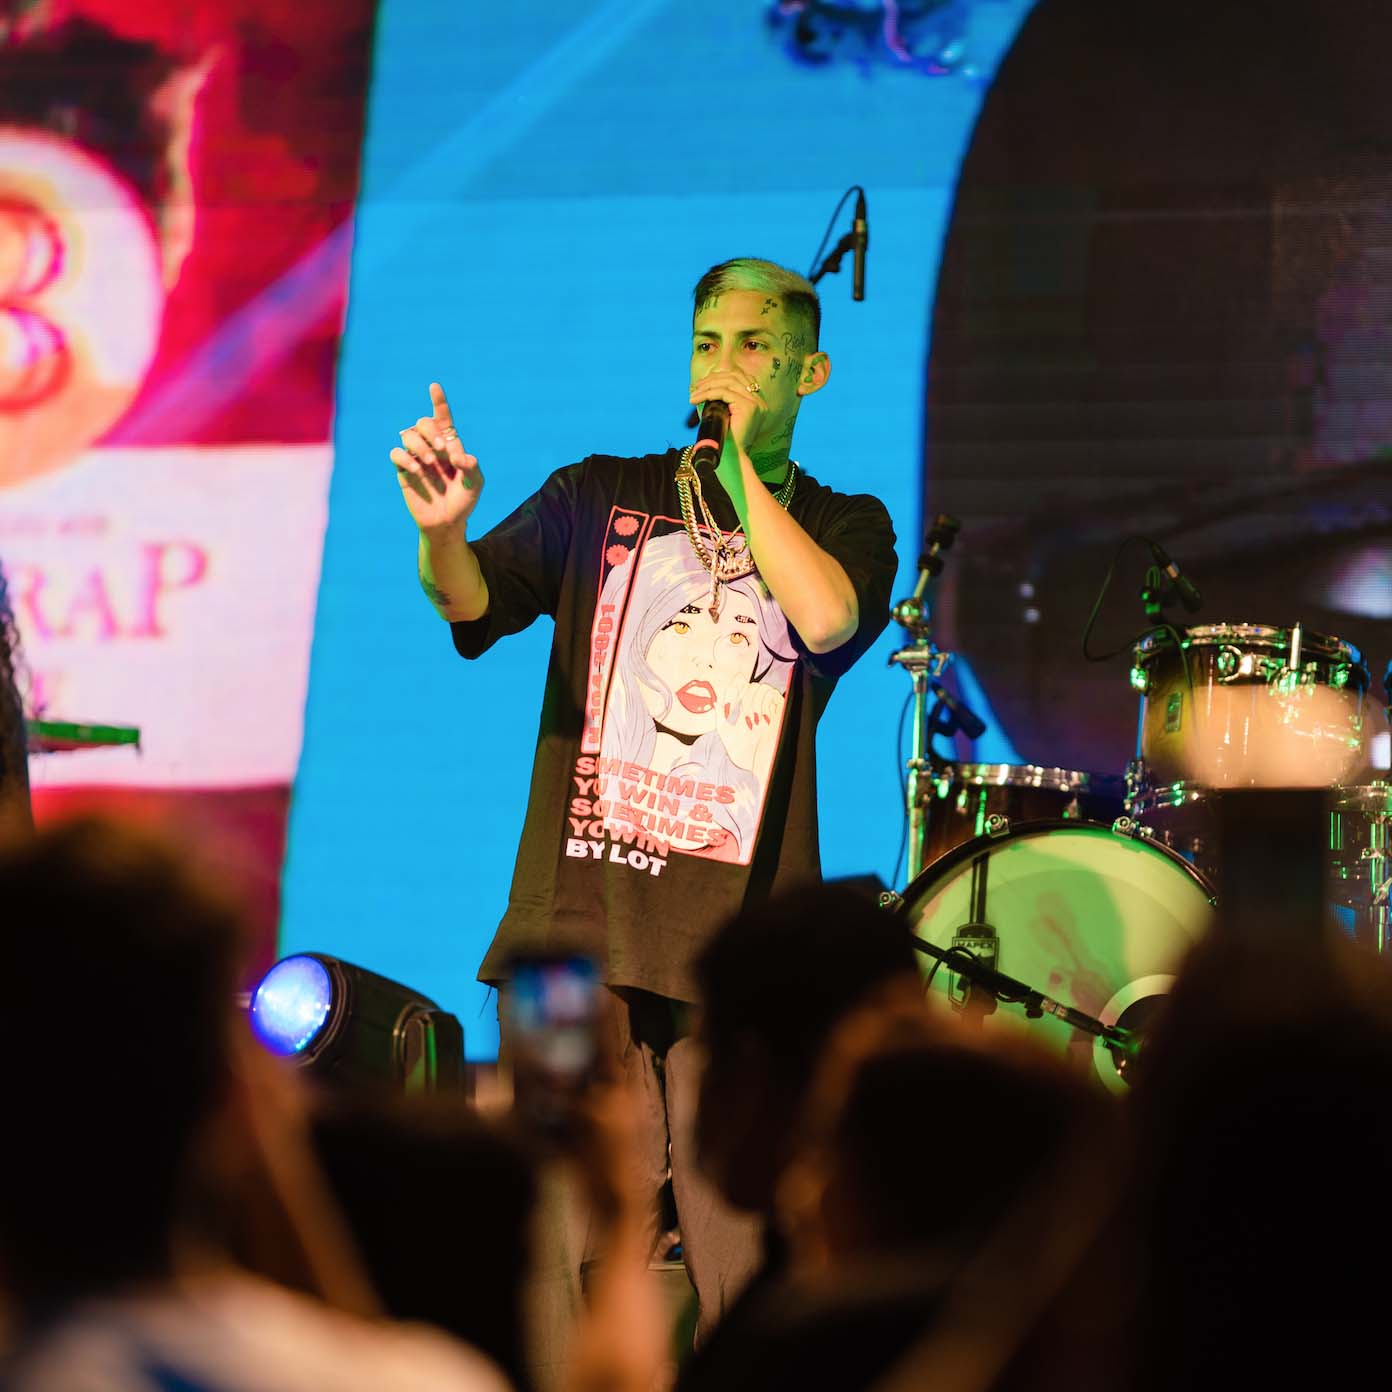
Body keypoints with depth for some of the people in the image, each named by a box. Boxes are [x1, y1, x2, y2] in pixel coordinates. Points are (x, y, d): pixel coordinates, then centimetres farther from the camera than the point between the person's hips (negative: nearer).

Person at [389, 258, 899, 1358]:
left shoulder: (846, 525, 13)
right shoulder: (600, 497, 13)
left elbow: (828, 617, -10)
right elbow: (475, 602, -4)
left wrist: (738, 462, -3)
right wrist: (442, 532, -26)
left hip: (741, 935, 0)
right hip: (581, 915, 0)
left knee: (743, 1280, -4)